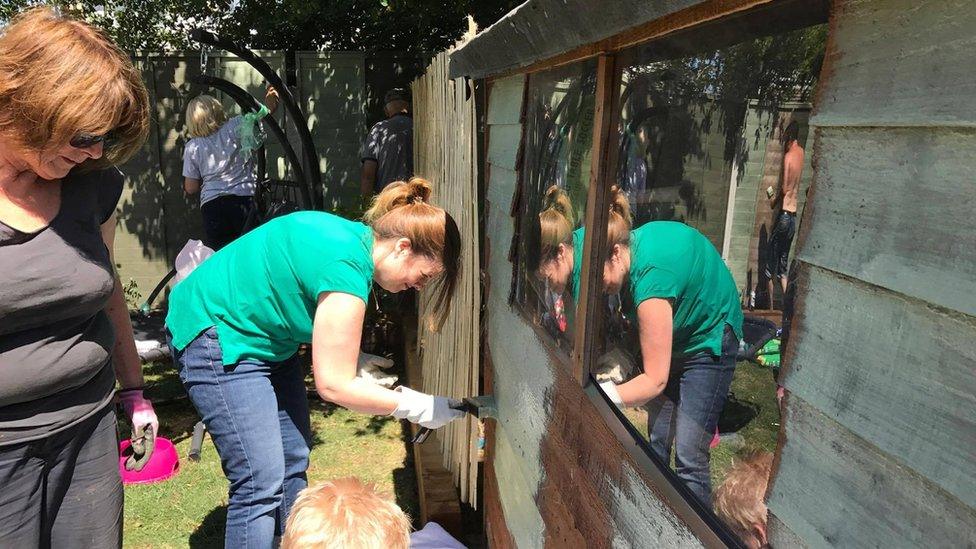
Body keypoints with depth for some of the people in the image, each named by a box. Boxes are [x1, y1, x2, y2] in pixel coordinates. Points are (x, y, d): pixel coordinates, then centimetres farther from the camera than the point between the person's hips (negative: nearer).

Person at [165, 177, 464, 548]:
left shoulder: (354, 237, -2)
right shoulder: (348, 267, -28)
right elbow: (334, 385, -23)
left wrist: (352, 358, -2)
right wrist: (418, 408, -15)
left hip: (262, 334, 10)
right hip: (216, 339, -10)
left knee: (292, 463, 12)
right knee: (262, 482, -11)